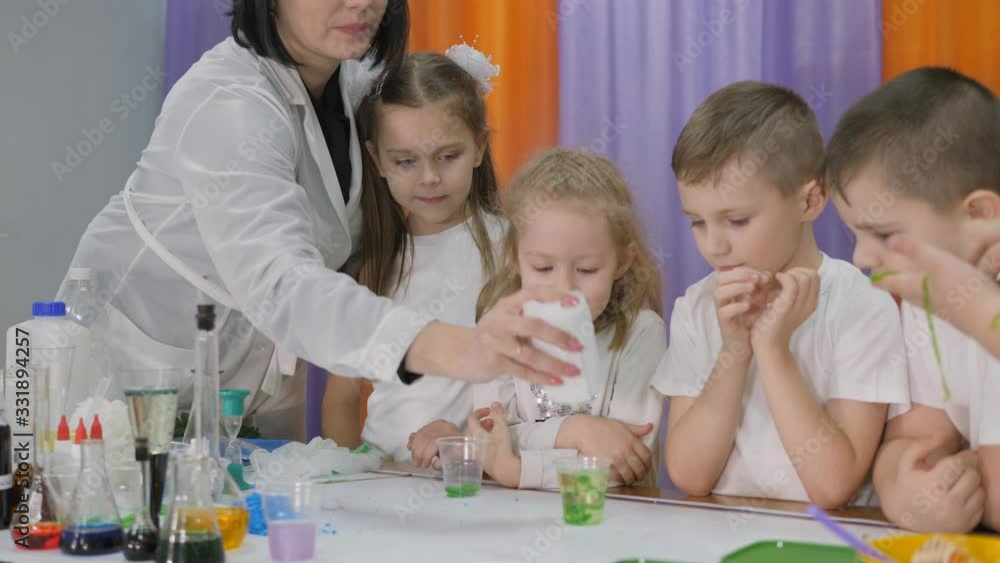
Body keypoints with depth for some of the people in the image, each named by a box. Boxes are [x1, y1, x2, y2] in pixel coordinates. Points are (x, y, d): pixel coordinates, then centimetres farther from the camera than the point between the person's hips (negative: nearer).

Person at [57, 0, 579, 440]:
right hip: (149, 354, -7)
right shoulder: (229, 105, -32)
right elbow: (277, 282, -50)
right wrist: (452, 349, -65)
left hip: (262, 367, 7)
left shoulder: (353, 76, -7)